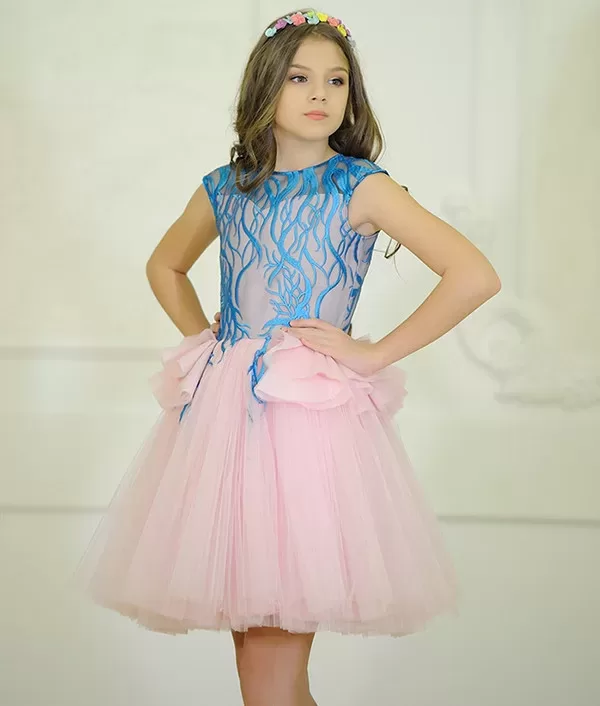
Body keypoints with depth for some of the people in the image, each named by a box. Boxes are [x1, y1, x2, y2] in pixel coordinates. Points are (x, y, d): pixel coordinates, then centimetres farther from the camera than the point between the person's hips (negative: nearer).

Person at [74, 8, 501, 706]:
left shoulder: (362, 187, -3)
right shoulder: (223, 189, 10)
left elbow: (475, 276, -12)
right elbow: (164, 265, 29)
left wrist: (374, 354, -10)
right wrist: (202, 337, 14)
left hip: (313, 411, -4)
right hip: (220, 412, 5)